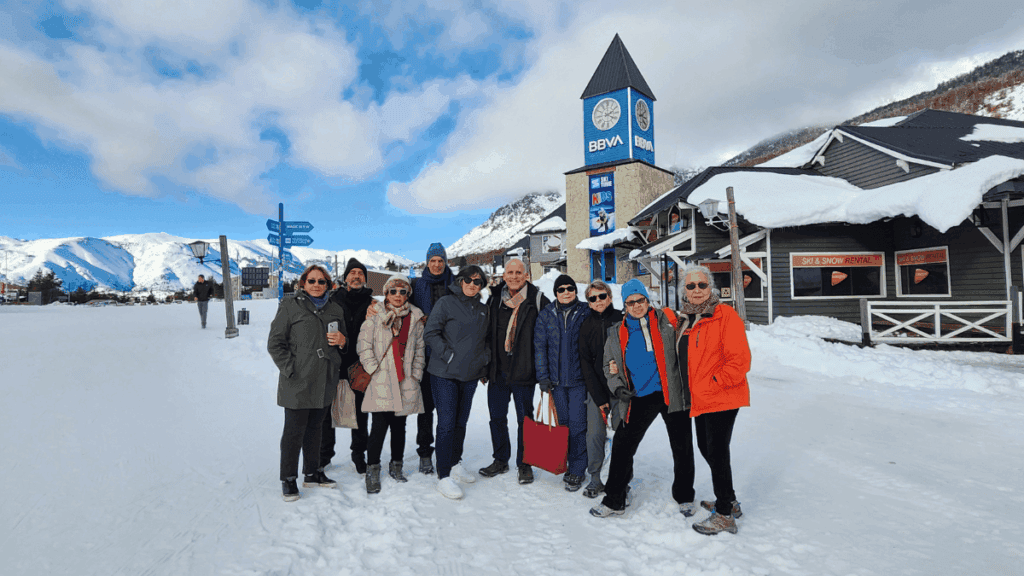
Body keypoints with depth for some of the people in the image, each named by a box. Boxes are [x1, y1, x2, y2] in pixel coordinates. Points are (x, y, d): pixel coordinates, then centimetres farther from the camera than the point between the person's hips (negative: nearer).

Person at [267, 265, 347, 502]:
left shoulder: (335, 309, 11)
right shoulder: (290, 306, -3)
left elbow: (343, 343, 21)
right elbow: (275, 343, -4)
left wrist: (342, 340, -2)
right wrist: (289, 369, -13)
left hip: (325, 382, 5)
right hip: (298, 384, -5)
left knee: (315, 428, 17)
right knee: (294, 431, 3)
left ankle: (313, 473, 31)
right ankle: (288, 479, 20)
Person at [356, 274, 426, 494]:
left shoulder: (415, 318, 9)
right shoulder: (375, 315, 2)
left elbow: (419, 349, 12)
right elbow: (364, 345, 0)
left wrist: (416, 374, 5)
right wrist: (374, 369, -7)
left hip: (406, 381, 3)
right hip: (381, 380, -2)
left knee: (399, 425, 11)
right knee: (380, 425, -6)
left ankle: (396, 465, 27)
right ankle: (372, 470, 9)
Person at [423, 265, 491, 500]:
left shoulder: (483, 310, 12)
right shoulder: (446, 303, -6)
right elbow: (430, 333, -10)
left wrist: (484, 363, 9)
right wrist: (448, 355, -15)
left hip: (471, 375, 6)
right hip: (447, 374, -5)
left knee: (461, 421, 16)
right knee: (447, 423, -4)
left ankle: (455, 463, 33)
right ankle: (443, 476, 6)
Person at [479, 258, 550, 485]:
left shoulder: (538, 301, -6)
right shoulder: (495, 299, 6)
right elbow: (486, 332, 14)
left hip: (524, 371, -4)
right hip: (497, 370, 4)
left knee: (524, 419, 7)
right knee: (497, 416, 13)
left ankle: (524, 464, 24)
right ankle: (500, 460, 31)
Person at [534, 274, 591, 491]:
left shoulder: (586, 313, -1)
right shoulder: (546, 315, 4)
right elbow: (540, 346, 5)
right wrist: (543, 376, -1)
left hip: (579, 378, -2)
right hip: (557, 379, 2)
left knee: (577, 423, -2)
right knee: (563, 422, 11)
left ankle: (577, 471, 12)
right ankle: (567, 464, 27)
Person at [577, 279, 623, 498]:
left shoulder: (622, 319, -1)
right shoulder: (586, 326, 4)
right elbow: (585, 363, 2)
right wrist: (599, 396, -5)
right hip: (596, 388, 1)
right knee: (595, 433, 1)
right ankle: (595, 478, 18)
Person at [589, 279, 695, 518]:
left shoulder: (666, 321, -2)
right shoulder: (617, 333, 6)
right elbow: (610, 367, 14)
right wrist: (618, 388, -4)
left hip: (672, 395, -2)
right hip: (638, 399, 2)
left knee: (682, 448, 10)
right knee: (622, 447, 6)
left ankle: (684, 497, 34)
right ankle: (614, 500, 23)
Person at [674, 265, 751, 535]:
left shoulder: (725, 315, -12)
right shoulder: (685, 319, 11)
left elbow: (740, 360, -18)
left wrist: (713, 383, -18)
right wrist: (693, 391, 14)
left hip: (722, 398, -8)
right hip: (698, 399, 8)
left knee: (717, 452, -2)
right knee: (706, 448, 18)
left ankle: (724, 515, 14)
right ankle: (728, 501, 37)